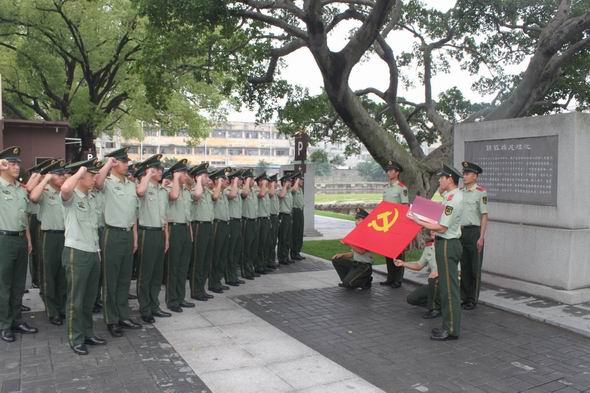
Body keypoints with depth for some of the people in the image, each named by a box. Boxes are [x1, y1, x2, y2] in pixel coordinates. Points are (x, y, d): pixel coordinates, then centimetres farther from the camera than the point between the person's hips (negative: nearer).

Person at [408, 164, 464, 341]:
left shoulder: (453, 200, -20)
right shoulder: (453, 196, 12)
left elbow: (442, 227, -21)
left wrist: (419, 222, -15)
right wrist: (424, 221, 7)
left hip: (447, 245, -11)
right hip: (447, 243, 11)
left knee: (449, 288, -3)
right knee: (447, 286, 16)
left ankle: (452, 330, 7)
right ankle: (449, 325, 27)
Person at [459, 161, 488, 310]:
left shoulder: (481, 192, -9)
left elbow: (484, 216, -10)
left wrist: (481, 237, -14)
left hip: (474, 232, -6)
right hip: (460, 232, 6)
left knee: (475, 268, 4)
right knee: (464, 267, 13)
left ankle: (473, 299, 14)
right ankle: (465, 297, 23)